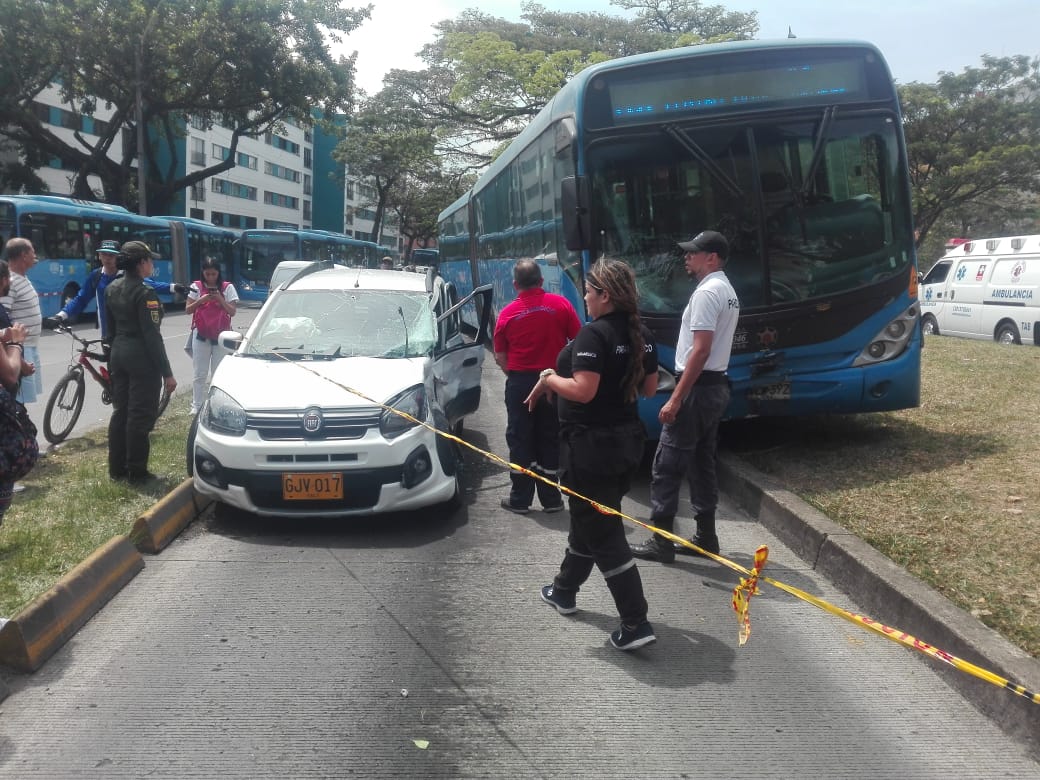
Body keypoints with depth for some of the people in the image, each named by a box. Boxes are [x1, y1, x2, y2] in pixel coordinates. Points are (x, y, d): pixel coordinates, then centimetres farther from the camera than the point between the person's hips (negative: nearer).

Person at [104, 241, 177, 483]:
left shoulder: (112, 289, 8)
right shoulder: (145, 293, -16)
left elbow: (109, 328, 15)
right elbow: (152, 336, -19)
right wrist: (167, 372, -17)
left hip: (119, 355, 8)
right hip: (141, 358, -8)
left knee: (120, 412, 14)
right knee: (140, 416, -1)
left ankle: (116, 468, 21)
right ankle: (136, 472, 4)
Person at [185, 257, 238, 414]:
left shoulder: (227, 287, 0)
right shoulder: (196, 287, 2)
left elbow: (232, 311, -3)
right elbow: (188, 309, 0)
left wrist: (220, 299, -17)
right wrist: (201, 300, -14)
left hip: (221, 335, -1)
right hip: (201, 335, 1)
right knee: (199, 374, 4)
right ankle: (197, 406, 9)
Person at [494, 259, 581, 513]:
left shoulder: (508, 313, -4)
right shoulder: (561, 304, -6)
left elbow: (500, 356, 2)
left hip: (520, 381, -1)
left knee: (520, 440, 8)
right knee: (550, 440, 10)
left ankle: (520, 499, 12)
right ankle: (551, 499, 15)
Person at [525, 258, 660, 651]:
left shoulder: (594, 334, -19)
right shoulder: (642, 335, 6)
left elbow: (582, 391, -25)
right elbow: (649, 388, 11)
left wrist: (550, 378, -9)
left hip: (591, 445, -9)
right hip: (627, 440, 9)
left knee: (603, 533, -2)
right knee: (590, 519, 23)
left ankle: (636, 624, -3)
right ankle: (564, 590, 42)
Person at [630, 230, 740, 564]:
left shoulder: (706, 292, -16)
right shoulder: (728, 292, 16)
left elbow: (700, 351, -23)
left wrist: (675, 399, -24)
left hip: (698, 388, -10)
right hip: (716, 386, 10)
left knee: (667, 466, -5)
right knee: (702, 464, 15)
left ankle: (660, 541, -1)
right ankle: (705, 537, 20)